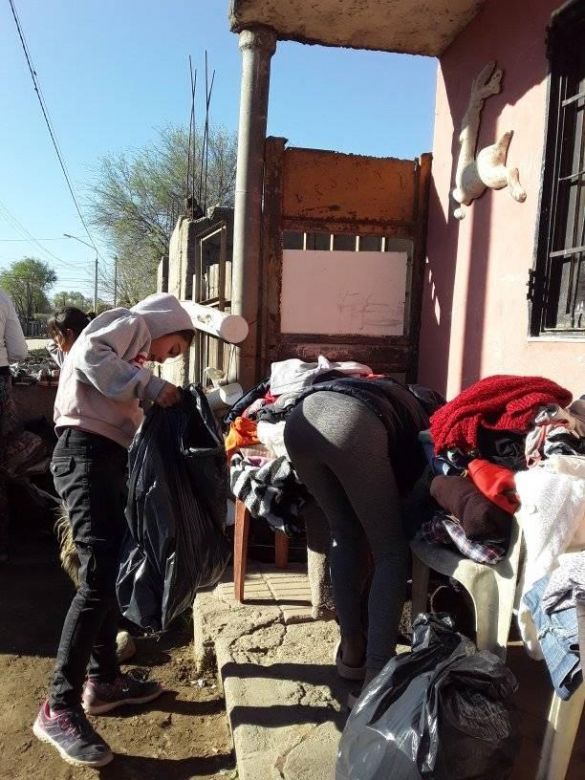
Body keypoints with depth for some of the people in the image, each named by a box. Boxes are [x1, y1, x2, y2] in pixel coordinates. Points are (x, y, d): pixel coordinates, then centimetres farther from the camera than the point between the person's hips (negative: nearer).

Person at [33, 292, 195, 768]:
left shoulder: (134, 353, 29)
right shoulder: (131, 322, 3)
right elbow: (89, 355, -19)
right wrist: (151, 386, -18)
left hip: (108, 457, 11)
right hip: (87, 453, -11)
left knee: (114, 571, 13)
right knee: (99, 577, -15)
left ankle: (103, 680, 25)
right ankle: (59, 709, -8)